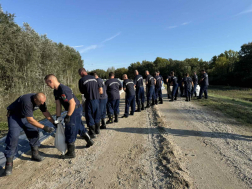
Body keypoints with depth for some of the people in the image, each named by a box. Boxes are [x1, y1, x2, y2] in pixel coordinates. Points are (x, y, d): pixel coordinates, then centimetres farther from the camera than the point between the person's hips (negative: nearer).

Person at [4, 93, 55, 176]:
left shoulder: (41, 100, -18)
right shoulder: (27, 102, -41)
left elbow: (45, 112, -3)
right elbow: (30, 120, -36)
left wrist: (54, 122, -9)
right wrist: (44, 127, -33)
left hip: (26, 115, 7)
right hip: (15, 116, -7)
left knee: (34, 132, 1)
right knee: (13, 137, -16)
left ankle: (35, 154, 16)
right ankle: (9, 163, -5)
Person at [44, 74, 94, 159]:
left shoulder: (64, 89, -27)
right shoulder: (56, 91, 4)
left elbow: (72, 103, -26)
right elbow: (58, 105, 6)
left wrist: (68, 116, -21)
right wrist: (58, 117, 4)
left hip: (76, 110, -10)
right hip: (73, 110, 10)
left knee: (70, 131, -2)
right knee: (79, 127, 24)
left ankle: (71, 153, 13)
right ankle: (89, 141, 44)